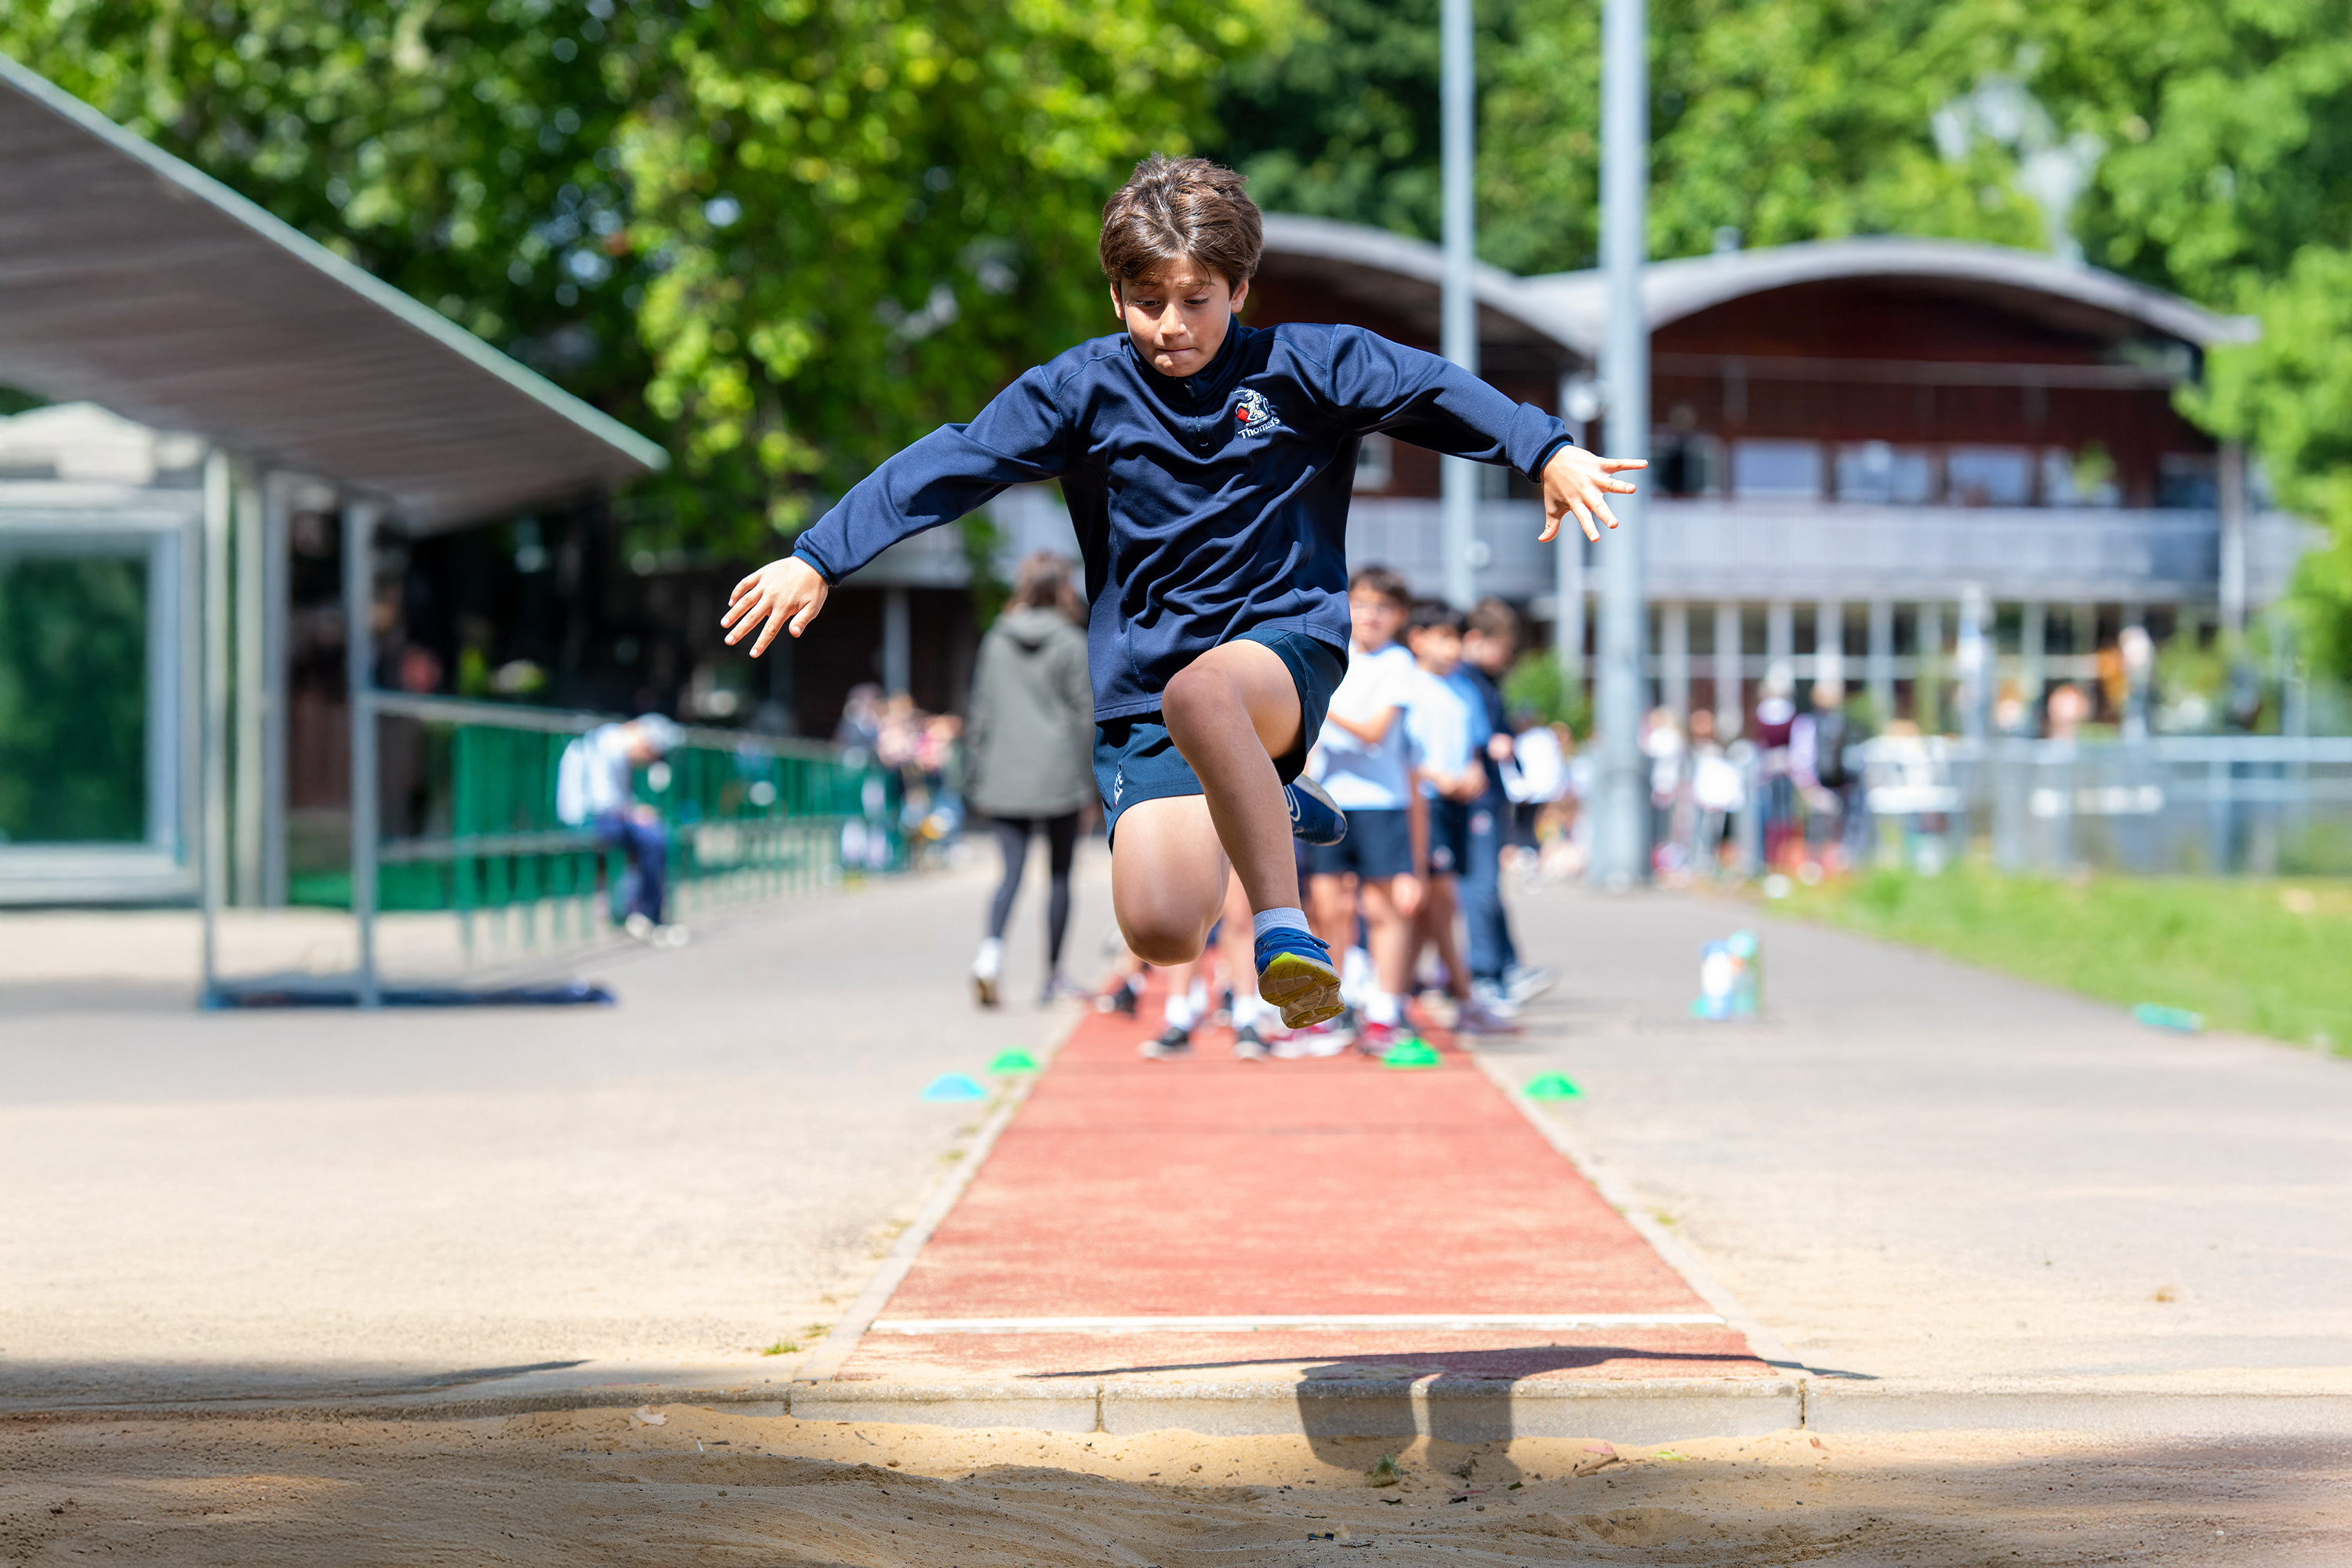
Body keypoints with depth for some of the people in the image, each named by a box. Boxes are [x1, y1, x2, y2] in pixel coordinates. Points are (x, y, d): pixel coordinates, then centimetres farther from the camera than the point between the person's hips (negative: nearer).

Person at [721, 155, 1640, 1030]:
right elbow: (949, 466, 0)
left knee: (1200, 692, -41)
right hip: (1142, 688, 3)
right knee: (1160, 934, -14)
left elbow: (1433, 390, -11)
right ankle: (1262, 812, 21)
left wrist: (1549, 454, -27)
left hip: (1286, 641, -3)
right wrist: (819, 559, -6)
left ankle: (1282, 927, -34)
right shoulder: (1086, 389, 2)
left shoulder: (1298, 366, -1)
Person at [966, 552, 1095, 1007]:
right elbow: (1085, 713, -4)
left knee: (1011, 872, 1)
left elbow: (982, 710, 8)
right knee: (1059, 876, 8)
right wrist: (1091, 780, 3)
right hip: (1059, 779, -3)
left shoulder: (996, 641, 6)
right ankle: (1053, 977, 13)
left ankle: (991, 949, -25)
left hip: (1005, 777, 3)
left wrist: (981, 772, 14)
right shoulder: (1071, 643, -5)